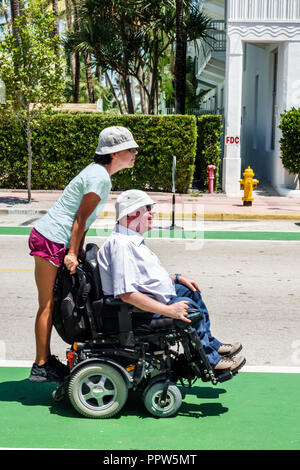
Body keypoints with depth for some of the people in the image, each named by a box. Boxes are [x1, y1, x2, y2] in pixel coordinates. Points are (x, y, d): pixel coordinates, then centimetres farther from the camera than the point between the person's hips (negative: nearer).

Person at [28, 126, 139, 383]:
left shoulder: (99, 173, 14)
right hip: (50, 239, -10)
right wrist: (72, 253, -14)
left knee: (51, 303, 12)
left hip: (54, 239, 10)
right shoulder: (100, 178, -15)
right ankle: (41, 366, 2)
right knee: (47, 304, -4)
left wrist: (79, 251, 15)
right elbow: (80, 218, -16)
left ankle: (46, 359, 20)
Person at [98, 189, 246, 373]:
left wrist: (178, 278, 19)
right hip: (137, 309, -12)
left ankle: (212, 344, 26)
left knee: (190, 291, 17)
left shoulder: (133, 239, 11)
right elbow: (126, 294, -33)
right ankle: (210, 360, -7)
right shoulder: (121, 244, -26)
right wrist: (168, 310, -33)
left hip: (152, 298, 12)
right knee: (188, 306, -21)